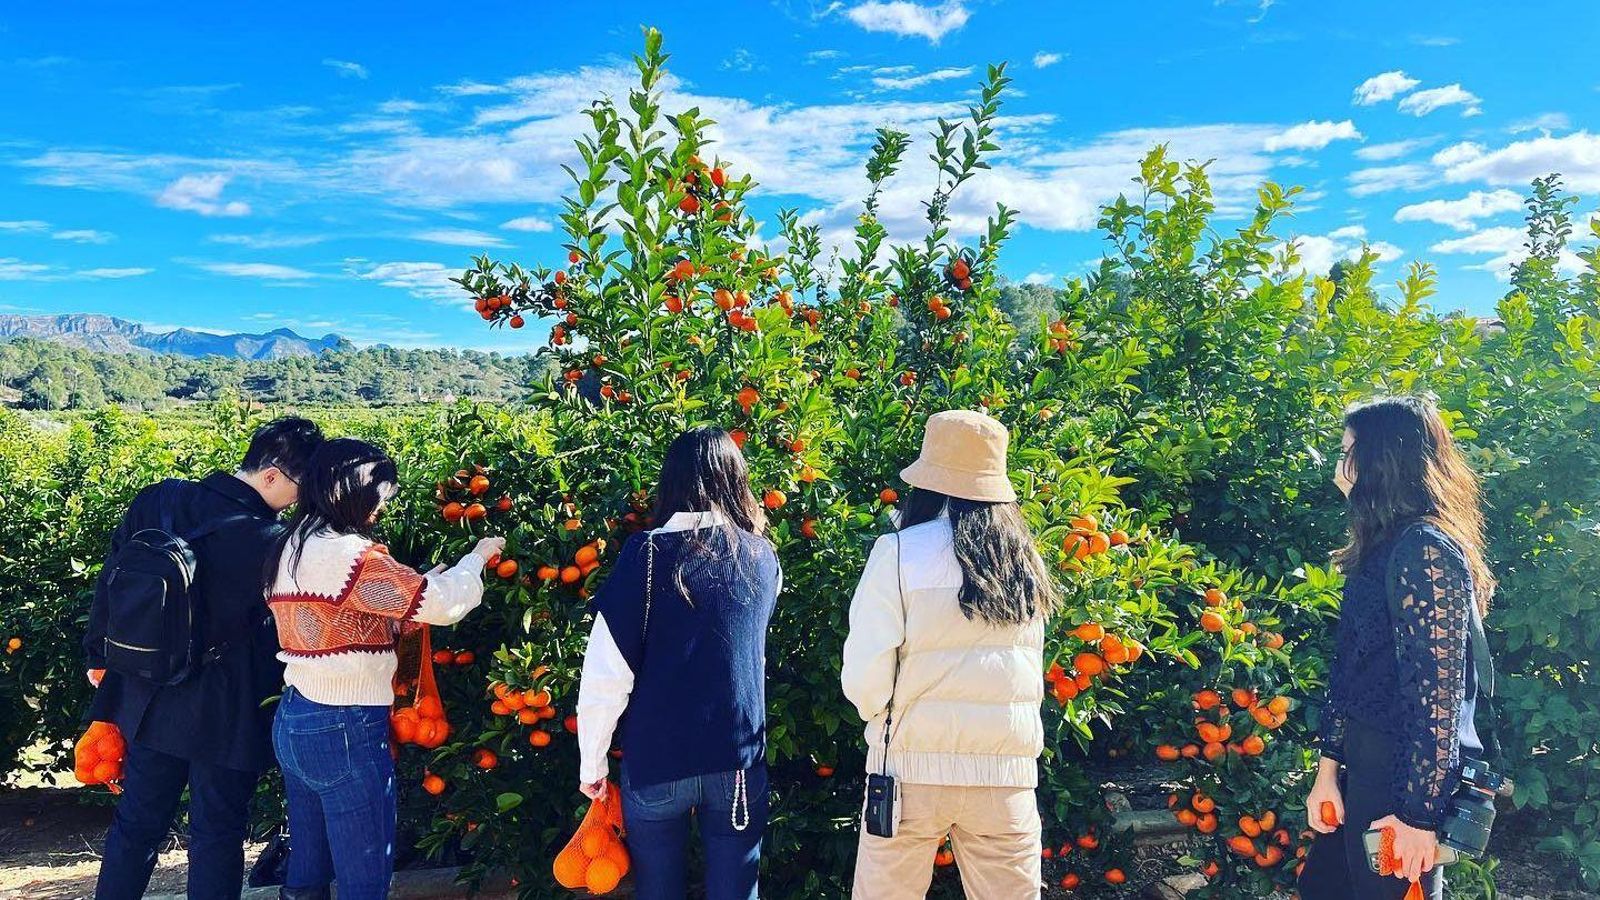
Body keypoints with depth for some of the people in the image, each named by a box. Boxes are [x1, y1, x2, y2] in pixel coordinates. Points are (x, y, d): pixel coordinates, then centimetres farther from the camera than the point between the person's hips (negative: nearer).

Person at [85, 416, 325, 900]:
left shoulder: (157, 501, -7)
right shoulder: (270, 543, -24)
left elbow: (111, 581, 4)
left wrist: (99, 655, 17)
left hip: (150, 700, 5)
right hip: (225, 716, -5)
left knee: (137, 823, 21)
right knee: (217, 834, 11)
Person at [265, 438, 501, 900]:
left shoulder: (290, 549, 8)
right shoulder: (351, 555, -19)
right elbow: (441, 604, -17)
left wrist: (421, 584, 11)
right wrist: (477, 557, 1)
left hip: (291, 721, 9)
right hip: (345, 730, -9)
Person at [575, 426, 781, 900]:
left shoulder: (646, 555, -10)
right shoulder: (762, 559, 1)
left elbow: (605, 674, -11)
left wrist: (591, 762, 0)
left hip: (656, 762, -2)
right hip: (738, 762, 2)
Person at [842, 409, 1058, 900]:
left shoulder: (900, 552, -9)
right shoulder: (1025, 560, 4)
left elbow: (864, 678, -10)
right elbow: (1027, 669, 11)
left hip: (916, 766, -3)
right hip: (1008, 771, 4)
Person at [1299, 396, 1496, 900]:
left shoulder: (1424, 551, -18)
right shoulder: (1382, 550, 13)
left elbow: (1437, 691, -21)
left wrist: (1419, 814, -20)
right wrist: (1328, 770, 11)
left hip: (1406, 778, -9)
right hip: (1367, 766, 9)